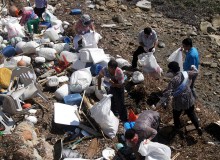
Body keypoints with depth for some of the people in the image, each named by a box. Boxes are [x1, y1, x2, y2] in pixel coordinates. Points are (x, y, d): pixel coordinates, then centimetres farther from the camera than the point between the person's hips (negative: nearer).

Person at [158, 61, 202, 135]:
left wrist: (160, 102, -29)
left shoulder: (173, 80, -30)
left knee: (176, 115, 24)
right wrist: (193, 67, 29)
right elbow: (195, 72, 8)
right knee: (191, 114, 26)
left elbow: (167, 93, -34)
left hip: (179, 102, -4)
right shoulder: (186, 74, -13)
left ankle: (177, 127, 45)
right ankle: (198, 127, 21)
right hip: (189, 100, 4)